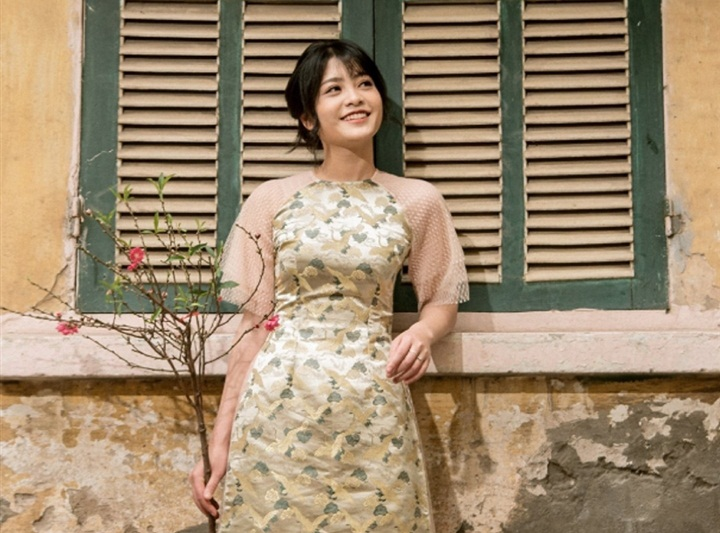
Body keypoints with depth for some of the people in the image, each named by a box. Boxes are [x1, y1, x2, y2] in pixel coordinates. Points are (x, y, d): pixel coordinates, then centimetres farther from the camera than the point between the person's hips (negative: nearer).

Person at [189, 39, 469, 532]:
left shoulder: (418, 200, 4)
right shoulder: (271, 201, 3)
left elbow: (442, 301, 15)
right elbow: (254, 322, 4)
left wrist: (423, 333, -9)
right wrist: (221, 435, 2)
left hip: (374, 408, 1)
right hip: (277, 403, 0)